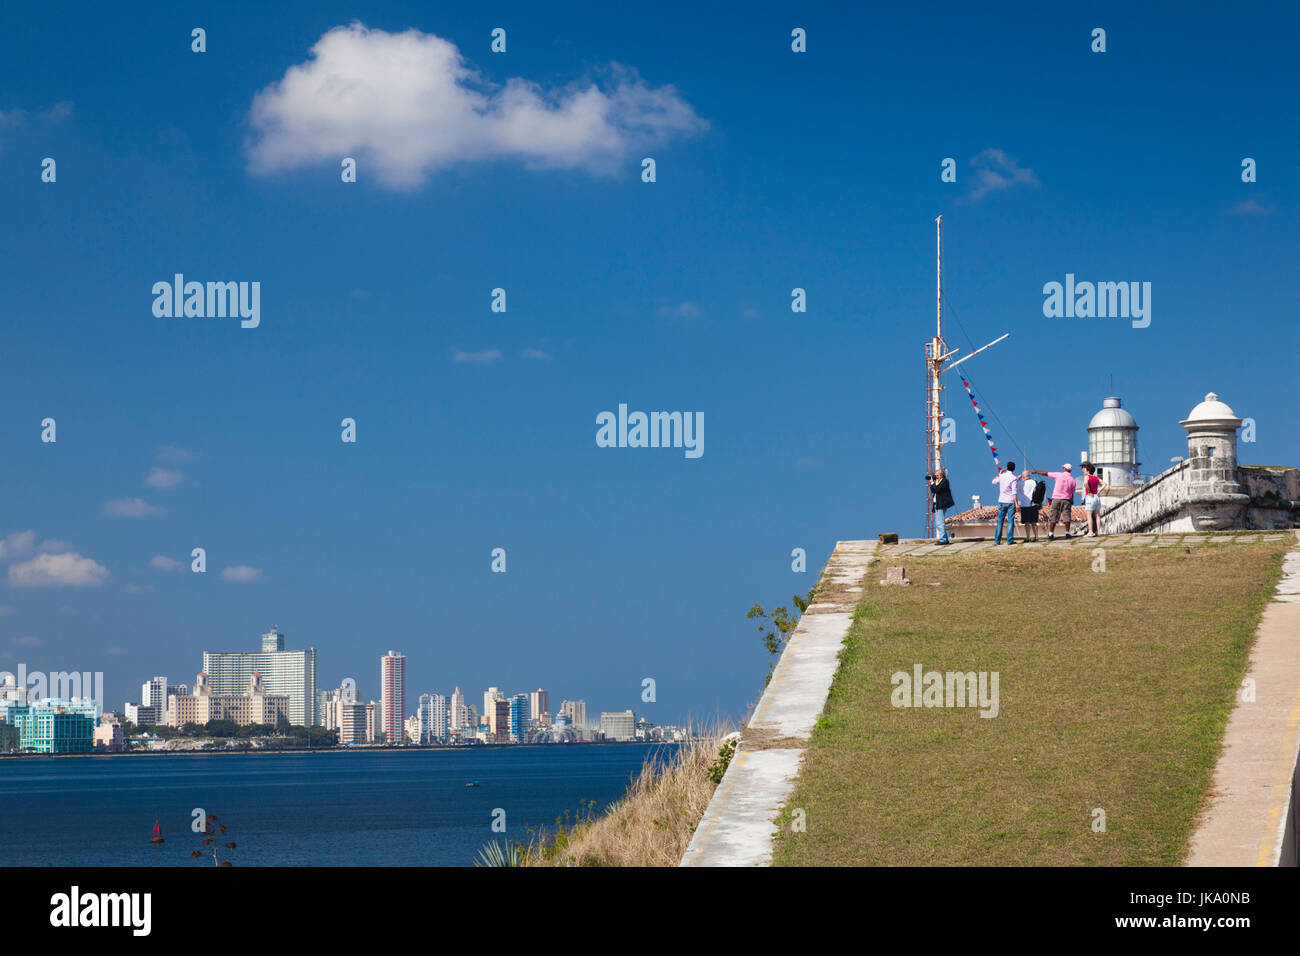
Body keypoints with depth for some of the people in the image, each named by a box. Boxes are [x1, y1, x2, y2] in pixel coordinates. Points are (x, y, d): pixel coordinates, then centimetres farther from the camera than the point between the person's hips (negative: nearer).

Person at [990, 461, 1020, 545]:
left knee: (1000, 521, 8)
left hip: (1002, 501, 3)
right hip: (1011, 501, -3)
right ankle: (1010, 540, -5)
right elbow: (1014, 492, -17)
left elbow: (994, 481, 24)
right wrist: (1016, 503, -18)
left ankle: (997, 540, 7)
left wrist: (999, 473, 34)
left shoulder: (1002, 476, 3)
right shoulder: (1014, 478, -9)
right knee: (1010, 521, -1)